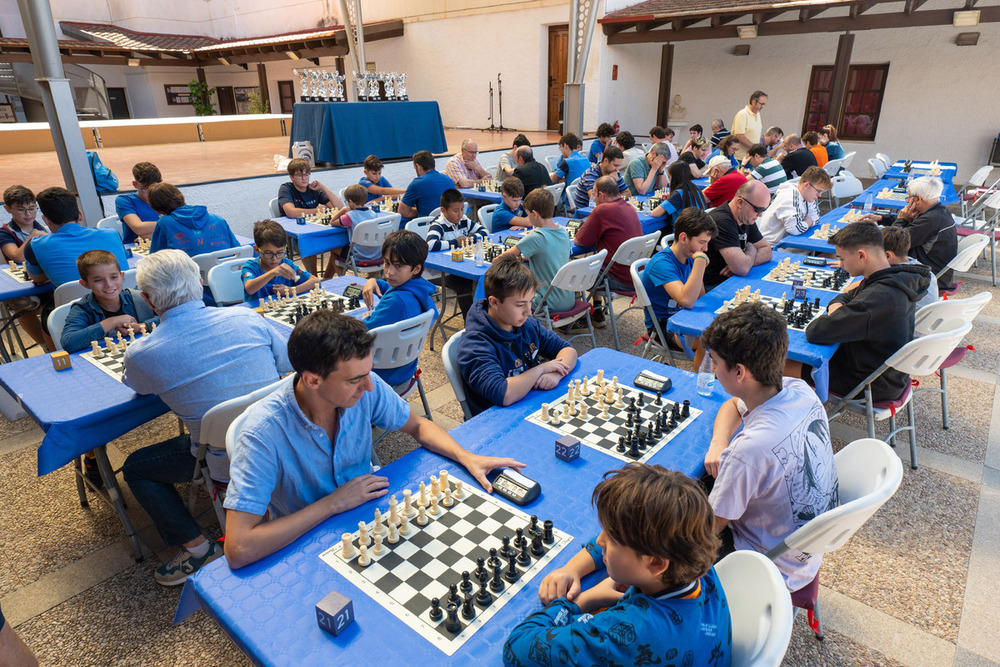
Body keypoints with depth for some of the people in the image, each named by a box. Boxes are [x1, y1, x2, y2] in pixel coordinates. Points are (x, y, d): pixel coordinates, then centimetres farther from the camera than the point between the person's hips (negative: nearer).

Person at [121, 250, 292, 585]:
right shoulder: (247, 317, -8)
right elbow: (287, 362, 8)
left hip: (228, 463, -4)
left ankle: (198, 548, 17)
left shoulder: (141, 354, -13)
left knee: (135, 468, 20)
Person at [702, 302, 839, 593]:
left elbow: (711, 524, -22)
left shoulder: (750, 449, -38)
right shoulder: (800, 390, -15)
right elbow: (733, 405, 7)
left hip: (775, 570, -7)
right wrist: (718, 444, -11)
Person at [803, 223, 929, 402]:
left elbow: (815, 333, -34)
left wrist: (833, 316, -10)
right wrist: (837, 307, -8)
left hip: (874, 386, -10)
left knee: (785, 365, -7)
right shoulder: (897, 278, -1)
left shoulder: (879, 297, -33)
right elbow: (847, 297, 17)